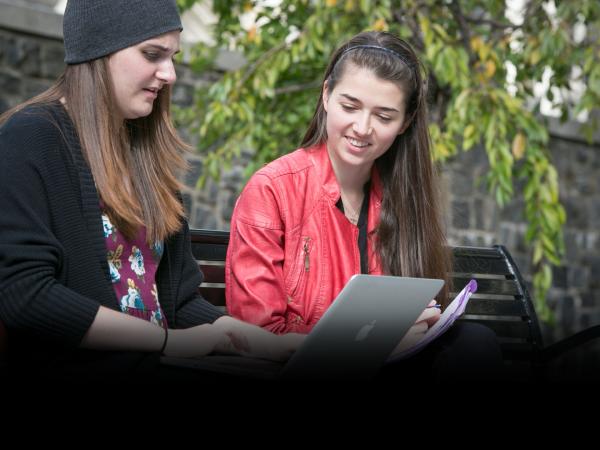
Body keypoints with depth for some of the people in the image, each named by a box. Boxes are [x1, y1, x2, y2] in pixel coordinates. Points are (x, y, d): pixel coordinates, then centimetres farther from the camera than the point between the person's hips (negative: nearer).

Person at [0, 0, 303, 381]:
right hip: (63, 365, -6)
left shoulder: (146, 151, 15)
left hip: (150, 366, 6)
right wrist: (169, 340, -15)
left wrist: (279, 345, -2)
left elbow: (179, 297, 12)